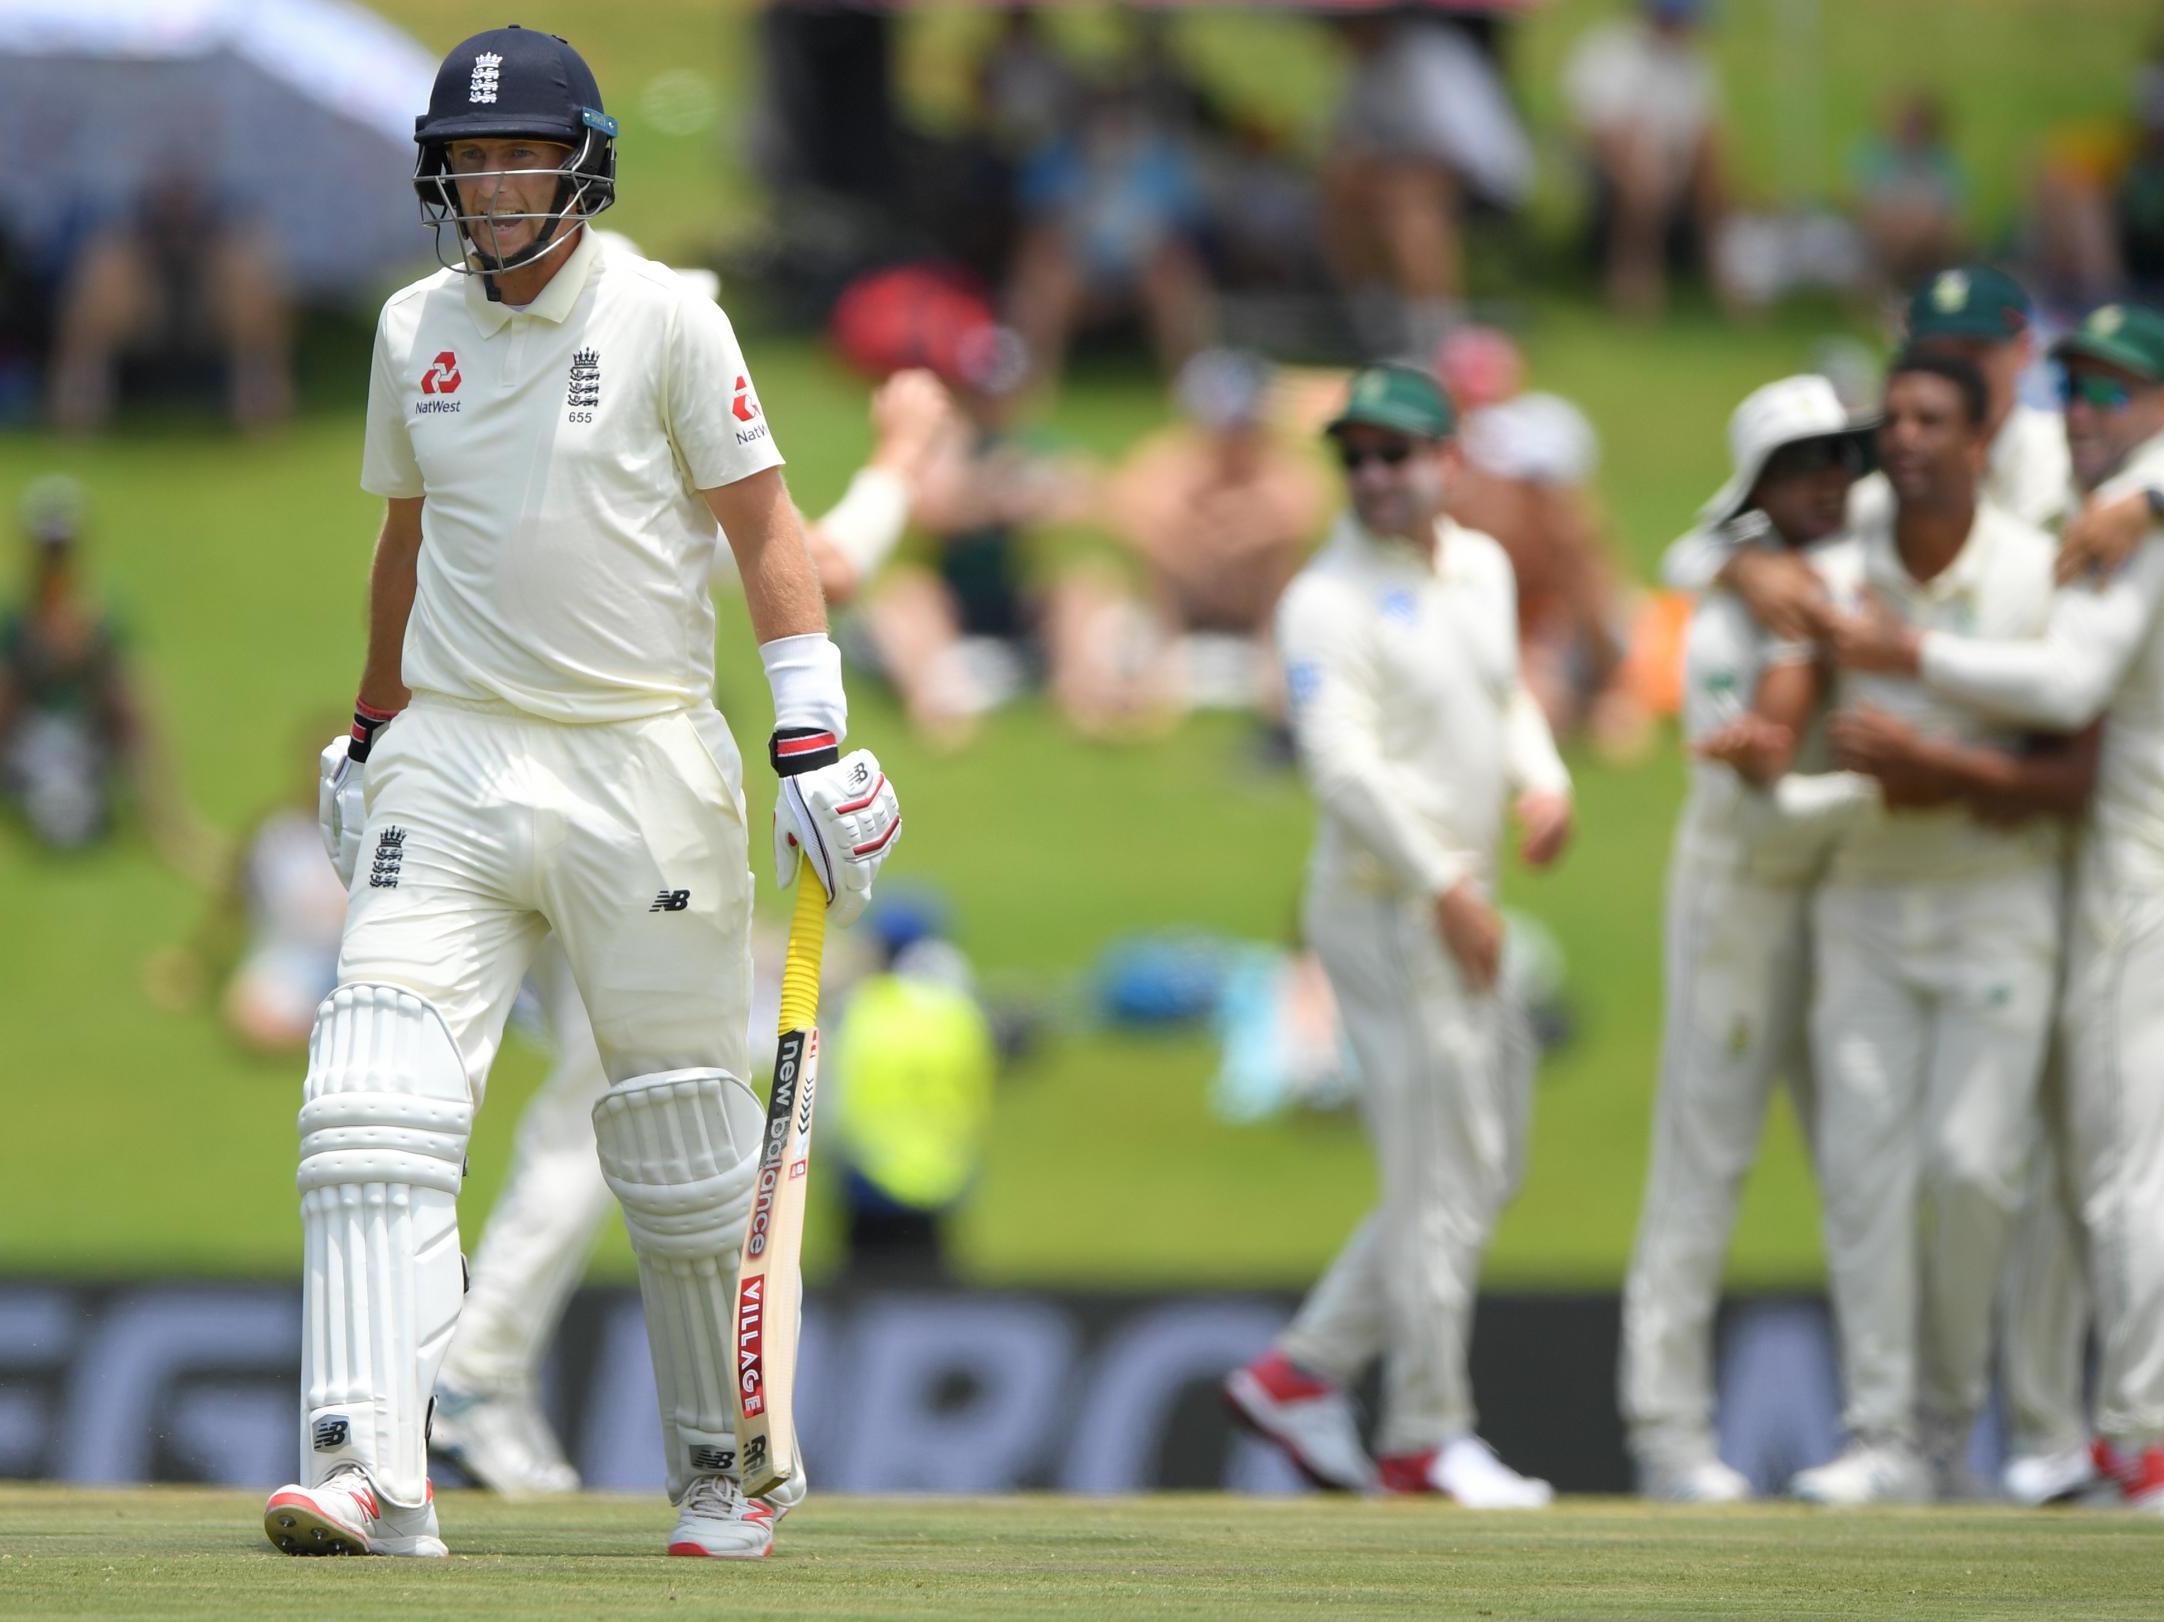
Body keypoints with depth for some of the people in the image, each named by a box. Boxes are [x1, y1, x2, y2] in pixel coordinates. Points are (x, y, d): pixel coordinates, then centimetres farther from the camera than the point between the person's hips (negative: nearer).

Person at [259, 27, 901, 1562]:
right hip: (456, 760, 3)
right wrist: (371, 730, 28)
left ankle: (722, 1472, 21)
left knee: (686, 1146, 4)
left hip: (643, 762, -3)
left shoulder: (665, 320, -4)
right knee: (377, 1107, -15)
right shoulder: (415, 330, 10)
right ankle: (369, 1472, -22)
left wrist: (815, 742, -11)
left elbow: (763, 526, -4)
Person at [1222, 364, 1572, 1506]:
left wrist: (1541, 779, 6)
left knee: (1484, 1169, 13)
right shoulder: (1330, 601, -12)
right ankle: (1427, 1436, 1)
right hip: (1383, 907, -9)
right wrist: (1445, 887, -24)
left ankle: (1304, 1373, 18)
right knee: (1442, 1176, -7)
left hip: (1465, 907, 9)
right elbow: (1342, 760, -21)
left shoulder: (1482, 568, 12)